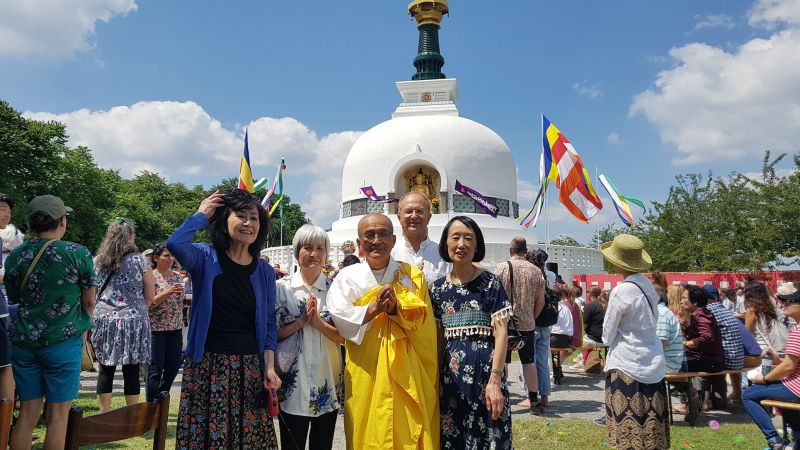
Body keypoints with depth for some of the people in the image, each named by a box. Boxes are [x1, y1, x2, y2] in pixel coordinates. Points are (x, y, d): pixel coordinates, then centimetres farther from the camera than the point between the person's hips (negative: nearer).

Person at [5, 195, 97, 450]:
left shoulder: (14, 257, 3)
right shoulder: (78, 254, -10)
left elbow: (14, 299, 14)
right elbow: (89, 301, -3)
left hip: (24, 341, 4)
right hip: (64, 341, -4)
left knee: (27, 414, 12)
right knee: (58, 415, 4)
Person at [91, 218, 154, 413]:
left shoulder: (98, 260, 5)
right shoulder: (139, 261, -4)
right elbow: (150, 296, 1)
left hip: (103, 320, 3)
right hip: (132, 322, -3)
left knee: (106, 369, 11)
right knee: (131, 371, 3)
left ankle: (104, 414, 17)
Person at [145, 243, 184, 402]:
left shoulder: (177, 276, 10)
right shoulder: (152, 277, -9)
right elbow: (149, 303, -15)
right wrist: (168, 292, -27)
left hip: (175, 328, 6)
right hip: (156, 328, -6)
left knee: (174, 366, 11)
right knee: (156, 369, 0)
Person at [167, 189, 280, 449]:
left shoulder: (265, 272, 5)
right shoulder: (205, 259, -2)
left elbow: (268, 324, 8)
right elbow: (175, 244, -25)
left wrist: (269, 366, -2)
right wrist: (201, 214, -9)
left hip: (249, 369, 3)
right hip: (206, 368, -2)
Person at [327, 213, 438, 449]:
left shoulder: (413, 276, 4)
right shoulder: (347, 277, 1)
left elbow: (422, 321, -3)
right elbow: (339, 317, -11)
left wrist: (396, 308, -19)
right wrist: (374, 308, -20)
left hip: (408, 373, 1)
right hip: (366, 373, 0)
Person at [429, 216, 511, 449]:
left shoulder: (491, 282, -4)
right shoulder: (438, 288, 6)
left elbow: (501, 333, -8)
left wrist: (495, 380, -15)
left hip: (486, 369, -3)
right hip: (451, 374, 3)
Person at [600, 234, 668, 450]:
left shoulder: (621, 291, -17)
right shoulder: (648, 286, 3)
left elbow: (608, 335, -9)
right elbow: (653, 322, 14)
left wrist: (608, 340, 11)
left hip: (627, 364, -7)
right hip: (654, 364, 7)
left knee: (629, 430, 1)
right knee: (650, 424, 13)